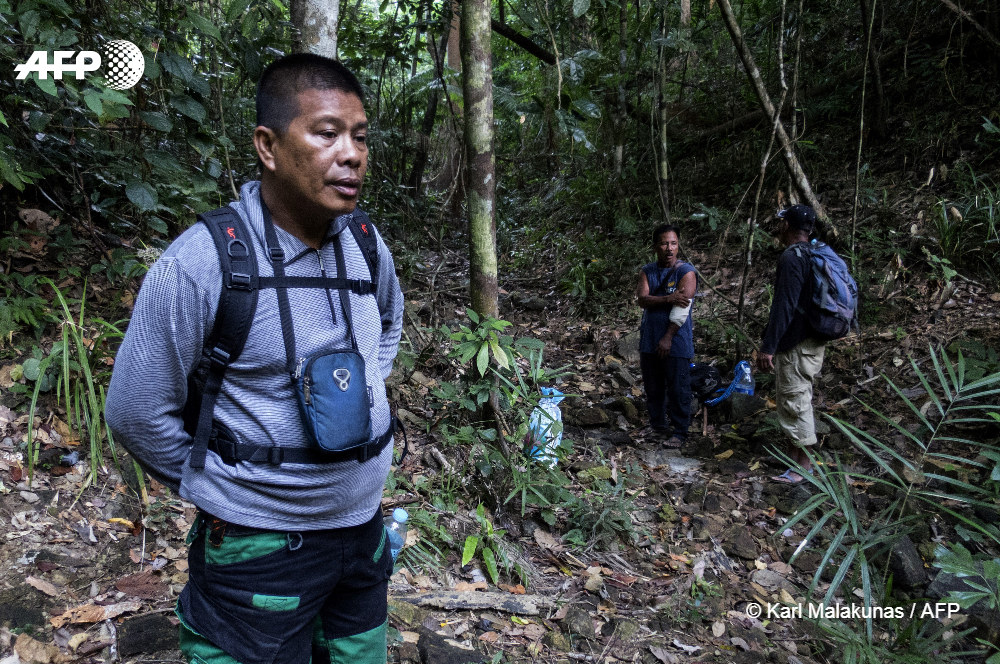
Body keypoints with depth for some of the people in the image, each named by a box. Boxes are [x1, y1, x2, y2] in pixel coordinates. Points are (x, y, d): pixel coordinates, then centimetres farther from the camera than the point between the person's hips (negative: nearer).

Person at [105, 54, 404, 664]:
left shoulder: (364, 243, -4)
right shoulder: (200, 265, -21)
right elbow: (137, 413, -11)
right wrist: (224, 484, -3)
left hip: (365, 525, 6)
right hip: (263, 547, -5)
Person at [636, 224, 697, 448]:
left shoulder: (686, 271, -8)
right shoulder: (647, 271, 7)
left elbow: (681, 309, -15)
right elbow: (642, 299, -9)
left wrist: (668, 338, -18)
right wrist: (668, 298, -24)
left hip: (676, 342, -5)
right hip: (649, 340, 5)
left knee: (678, 389, 0)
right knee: (653, 387, 14)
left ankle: (680, 432, 12)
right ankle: (657, 424, 30)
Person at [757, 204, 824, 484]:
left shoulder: (792, 258, -18)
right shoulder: (815, 255, 13)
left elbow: (784, 306, -24)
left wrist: (768, 347, -22)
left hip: (797, 346, -10)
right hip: (812, 341, 10)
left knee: (795, 401, -3)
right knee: (790, 399, 19)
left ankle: (804, 465, 5)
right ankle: (792, 453, 30)